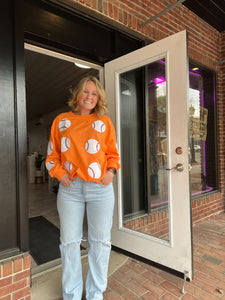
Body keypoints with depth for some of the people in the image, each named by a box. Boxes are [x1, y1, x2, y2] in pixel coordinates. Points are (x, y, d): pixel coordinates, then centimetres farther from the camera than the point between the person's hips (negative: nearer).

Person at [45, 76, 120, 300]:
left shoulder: (104, 121, 8)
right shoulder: (61, 120, 9)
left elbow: (113, 153, 11)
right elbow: (52, 154, 11)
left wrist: (111, 171, -5)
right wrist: (60, 173, -5)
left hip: (100, 188, 0)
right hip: (70, 189, 1)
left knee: (100, 241, 9)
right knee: (69, 241, 9)